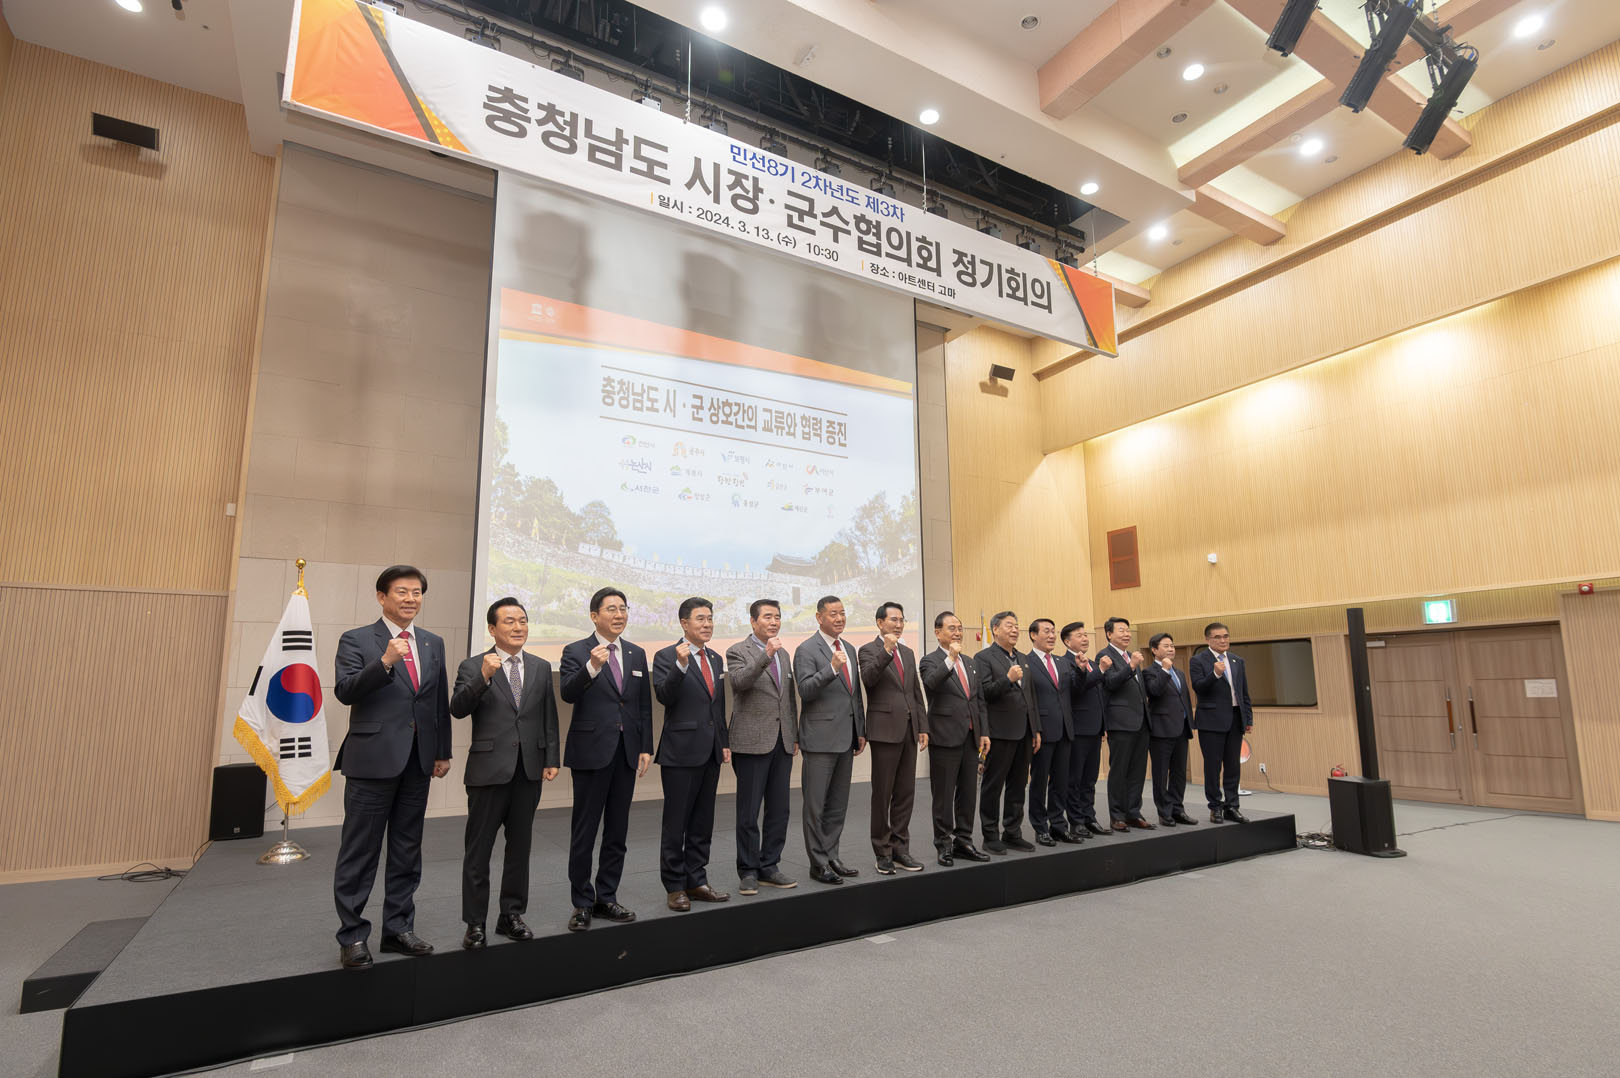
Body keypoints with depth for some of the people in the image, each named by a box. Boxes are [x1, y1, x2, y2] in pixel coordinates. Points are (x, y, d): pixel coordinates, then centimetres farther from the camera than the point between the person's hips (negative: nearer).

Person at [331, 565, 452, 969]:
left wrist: (443, 752, 11)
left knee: (407, 851, 14)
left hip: (417, 761, 5)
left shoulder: (433, 644, 11)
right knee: (359, 853, 4)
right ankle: (352, 936, 18)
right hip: (373, 759, -5)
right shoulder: (356, 640, -3)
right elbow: (345, 691, -16)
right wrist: (385, 661, -29)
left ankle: (398, 929, 26)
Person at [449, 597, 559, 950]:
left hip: (529, 769, 4)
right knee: (478, 848, 6)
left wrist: (552, 759, 4)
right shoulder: (473, 666, -3)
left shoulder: (541, 667, 7)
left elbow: (549, 717, 9)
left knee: (520, 845, 14)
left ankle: (511, 915, 28)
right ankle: (475, 923, 19)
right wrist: (483, 677, -29)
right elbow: (457, 709, -16)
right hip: (489, 769, -3)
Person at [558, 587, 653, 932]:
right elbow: (568, 693, -21)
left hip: (627, 753, 5)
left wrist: (646, 748, 6)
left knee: (617, 832, 12)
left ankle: (606, 898, 26)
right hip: (591, 752, -4)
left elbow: (644, 705, 12)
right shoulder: (576, 652, -4)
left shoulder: (637, 654, 10)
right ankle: (582, 903, 19)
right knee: (584, 832, 5)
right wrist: (592, 667, -37)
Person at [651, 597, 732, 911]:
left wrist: (724, 743, 15)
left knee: (703, 823, 13)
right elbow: (664, 696, -21)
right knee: (676, 823, 4)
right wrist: (681, 664, -33)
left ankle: (696, 882, 24)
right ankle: (675, 887, 16)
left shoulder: (715, 658, 13)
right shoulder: (666, 656, -7)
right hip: (681, 752, -6)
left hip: (710, 753, 7)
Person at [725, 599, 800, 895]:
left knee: (779, 810, 10)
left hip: (782, 743, 6)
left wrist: (795, 737, 16)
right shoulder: (738, 651, -4)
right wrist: (766, 655, -33)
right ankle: (748, 872, 15)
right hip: (752, 743, -6)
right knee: (749, 813, 2)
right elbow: (739, 681, -24)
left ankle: (769, 867, 22)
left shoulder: (783, 654, 15)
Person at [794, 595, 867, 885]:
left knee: (838, 804, 14)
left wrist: (861, 731, 16)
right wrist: (831, 669, -31)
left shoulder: (848, 649, 14)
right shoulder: (807, 650, -9)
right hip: (821, 738, -7)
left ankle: (831, 857, 24)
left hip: (846, 738, 7)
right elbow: (805, 691, -19)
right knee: (816, 805, 2)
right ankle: (818, 864, 12)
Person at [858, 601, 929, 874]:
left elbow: (917, 693, 17)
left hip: (909, 730, 6)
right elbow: (868, 679, -22)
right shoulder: (869, 650, -3)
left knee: (905, 793, 9)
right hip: (885, 730, -6)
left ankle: (900, 849, 19)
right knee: (882, 794, 2)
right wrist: (886, 650, -29)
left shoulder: (908, 653, 16)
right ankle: (883, 852, 13)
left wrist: (923, 727, 11)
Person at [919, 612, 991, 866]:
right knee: (944, 796, 3)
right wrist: (951, 658, -34)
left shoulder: (971, 663, 15)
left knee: (968, 793, 12)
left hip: (971, 738, 6)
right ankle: (944, 845, 14)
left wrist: (984, 732, 10)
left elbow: (980, 701, 17)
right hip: (945, 738, -6)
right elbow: (932, 683, -28)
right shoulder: (930, 661, -5)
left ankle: (963, 841, 24)